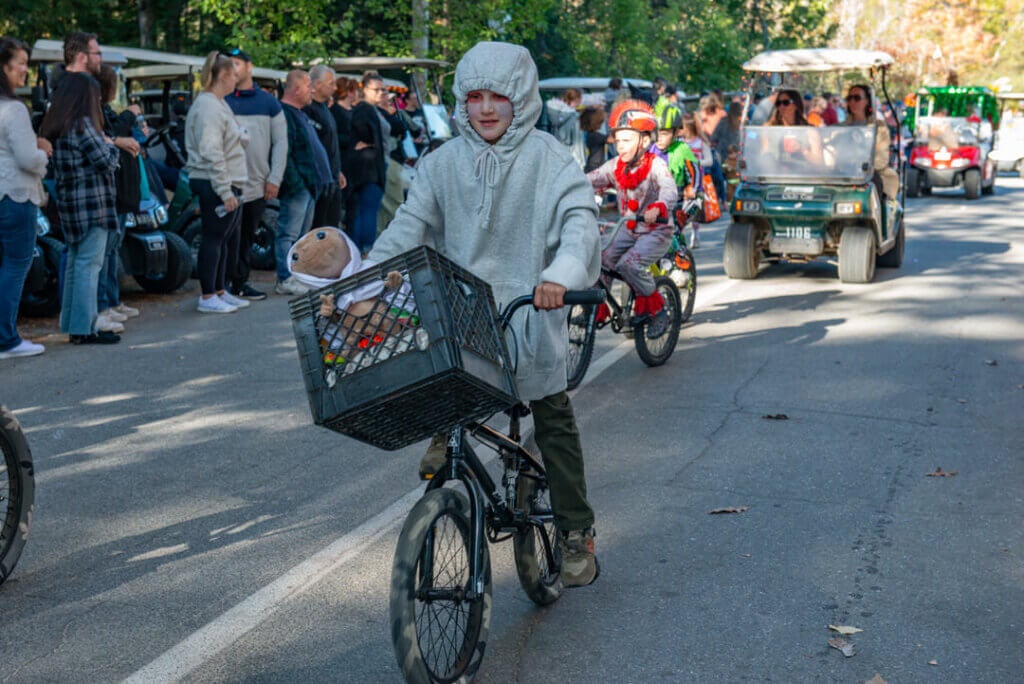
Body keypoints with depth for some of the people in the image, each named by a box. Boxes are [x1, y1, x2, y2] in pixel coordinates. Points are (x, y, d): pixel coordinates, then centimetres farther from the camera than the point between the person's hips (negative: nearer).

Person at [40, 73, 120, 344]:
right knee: (89, 263, -6)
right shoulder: (83, 125, -14)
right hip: (91, 203, -9)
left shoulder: (54, 125, 12)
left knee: (75, 262, 15)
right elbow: (106, 162, -13)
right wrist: (111, 146, 6)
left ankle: (72, 324, 21)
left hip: (69, 204, 9)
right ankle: (83, 329, -5)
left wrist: (103, 143, 11)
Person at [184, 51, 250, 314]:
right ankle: (208, 297, 1)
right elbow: (211, 153, -22)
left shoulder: (218, 104, 18)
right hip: (215, 184, -11)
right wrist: (225, 191, -23)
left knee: (225, 238, 15)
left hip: (228, 184, 11)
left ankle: (220, 291, 24)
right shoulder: (208, 106, -16)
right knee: (214, 238, -5)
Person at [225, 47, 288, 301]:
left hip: (258, 186, 3)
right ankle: (229, 283, 1)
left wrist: (275, 179, 0)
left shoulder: (268, 102, 9)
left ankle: (240, 283, 21)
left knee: (248, 238, 12)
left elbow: (280, 142, 8)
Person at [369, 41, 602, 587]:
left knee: (553, 422, 5)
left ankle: (575, 534, 18)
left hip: (530, 309, -2)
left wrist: (560, 275, -38)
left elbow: (580, 221, -19)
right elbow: (409, 226, 2)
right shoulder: (443, 163, 4)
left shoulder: (548, 158, -6)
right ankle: (445, 434, 18)